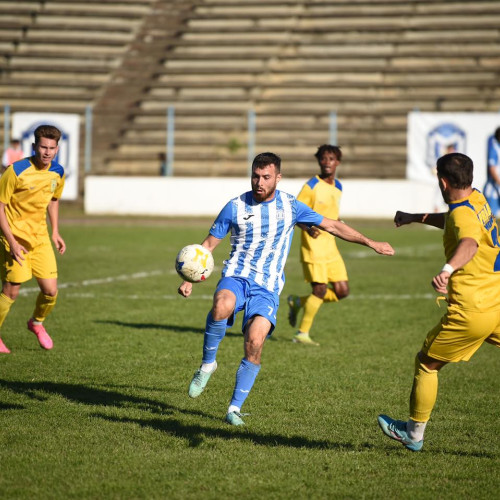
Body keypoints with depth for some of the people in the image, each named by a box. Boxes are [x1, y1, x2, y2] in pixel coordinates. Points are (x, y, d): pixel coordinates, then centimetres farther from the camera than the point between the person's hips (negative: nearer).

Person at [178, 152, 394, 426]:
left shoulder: (290, 206, 2)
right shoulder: (236, 207, 0)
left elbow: (332, 226, 10)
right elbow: (209, 244, 8)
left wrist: (371, 243, 11)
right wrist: (189, 279, -1)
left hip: (267, 287, 1)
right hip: (236, 277, -1)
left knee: (254, 343, -21)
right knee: (222, 307, -37)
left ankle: (235, 408, -4)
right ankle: (208, 364, -11)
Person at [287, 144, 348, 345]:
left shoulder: (338, 187, 12)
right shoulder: (311, 186, -9)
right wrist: (308, 228, -27)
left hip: (331, 246, 7)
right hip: (314, 245, -7)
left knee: (342, 291, 2)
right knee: (320, 289, -10)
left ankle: (298, 302, 21)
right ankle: (302, 333, 6)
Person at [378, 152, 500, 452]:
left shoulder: (462, 213, -16)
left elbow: (469, 242, -40)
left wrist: (448, 268, -56)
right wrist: (417, 218, 41)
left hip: (471, 311, -8)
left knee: (426, 363, 11)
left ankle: (414, 434, 24)